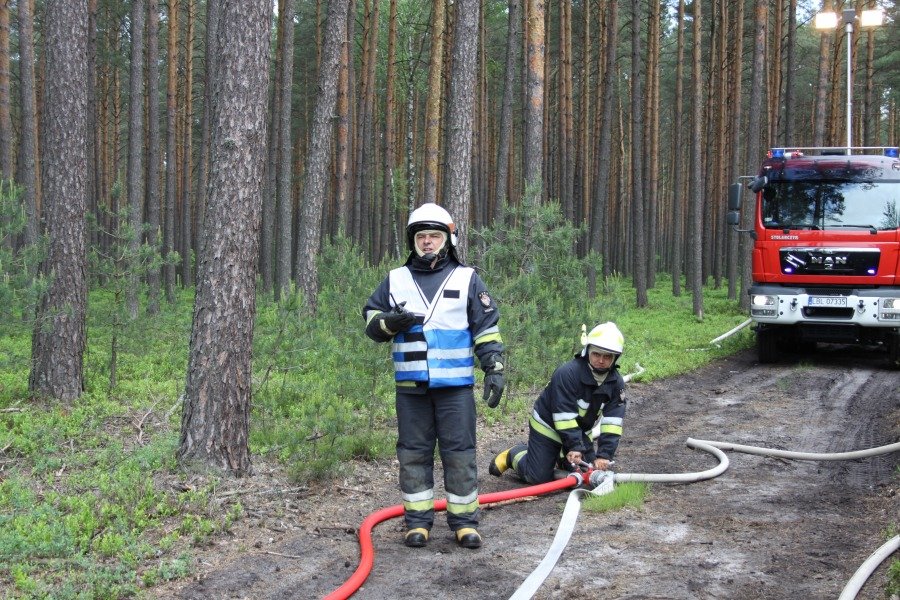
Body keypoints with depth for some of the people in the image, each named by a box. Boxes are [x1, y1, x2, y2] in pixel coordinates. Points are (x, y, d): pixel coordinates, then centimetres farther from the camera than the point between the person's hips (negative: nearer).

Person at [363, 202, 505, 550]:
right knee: (413, 453, 5)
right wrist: (392, 323, -8)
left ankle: (464, 520, 8)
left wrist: (494, 369, -3)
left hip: (455, 385, -2)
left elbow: (487, 328, 5)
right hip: (410, 386, 2)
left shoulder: (467, 279, 5)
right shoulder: (396, 280, 10)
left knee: (459, 452, 0)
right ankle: (417, 521, 13)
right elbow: (371, 321, 14)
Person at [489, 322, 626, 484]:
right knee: (539, 478, -8)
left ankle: (561, 456, 32)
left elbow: (612, 422, -17)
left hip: (579, 431, 6)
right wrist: (576, 447, -33)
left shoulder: (617, 383, -13)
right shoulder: (566, 373, -31)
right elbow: (564, 414, -31)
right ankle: (514, 455, 21)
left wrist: (604, 455, -26)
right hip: (548, 427, -6)